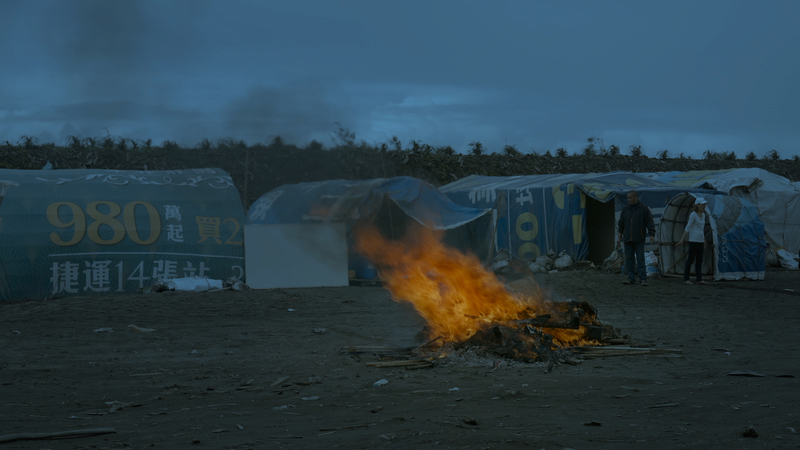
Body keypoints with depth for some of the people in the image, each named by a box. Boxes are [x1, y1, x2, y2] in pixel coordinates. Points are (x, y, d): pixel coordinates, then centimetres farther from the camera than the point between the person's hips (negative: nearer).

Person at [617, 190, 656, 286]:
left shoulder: (644, 208, -1)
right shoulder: (626, 209, 11)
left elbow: (650, 222, -3)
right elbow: (621, 224, 15)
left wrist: (652, 235, -11)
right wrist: (619, 237, 13)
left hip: (639, 239, -4)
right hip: (627, 239, 4)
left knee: (640, 259, -7)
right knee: (629, 259, 3)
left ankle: (643, 279, -6)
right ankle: (631, 278, 8)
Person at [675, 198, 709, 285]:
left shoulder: (703, 215, 13)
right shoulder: (693, 215, -9)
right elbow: (687, 228, -10)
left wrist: (704, 241, 20)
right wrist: (682, 240, -13)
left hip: (701, 241, 7)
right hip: (693, 240, -7)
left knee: (699, 260, 6)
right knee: (690, 259, -5)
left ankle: (699, 279, 7)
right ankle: (686, 279, 0)